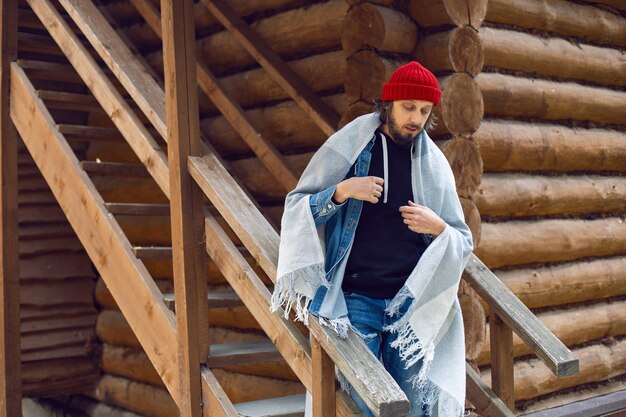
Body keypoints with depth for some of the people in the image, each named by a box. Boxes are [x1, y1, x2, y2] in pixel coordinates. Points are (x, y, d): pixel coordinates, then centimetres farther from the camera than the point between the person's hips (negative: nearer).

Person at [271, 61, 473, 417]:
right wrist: (342, 191, -16)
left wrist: (438, 228, -11)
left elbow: (464, 242, 10)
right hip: (355, 300, -2)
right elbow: (296, 208, 1)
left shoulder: (434, 163, 8)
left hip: (411, 303, 2)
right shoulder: (349, 145, 1)